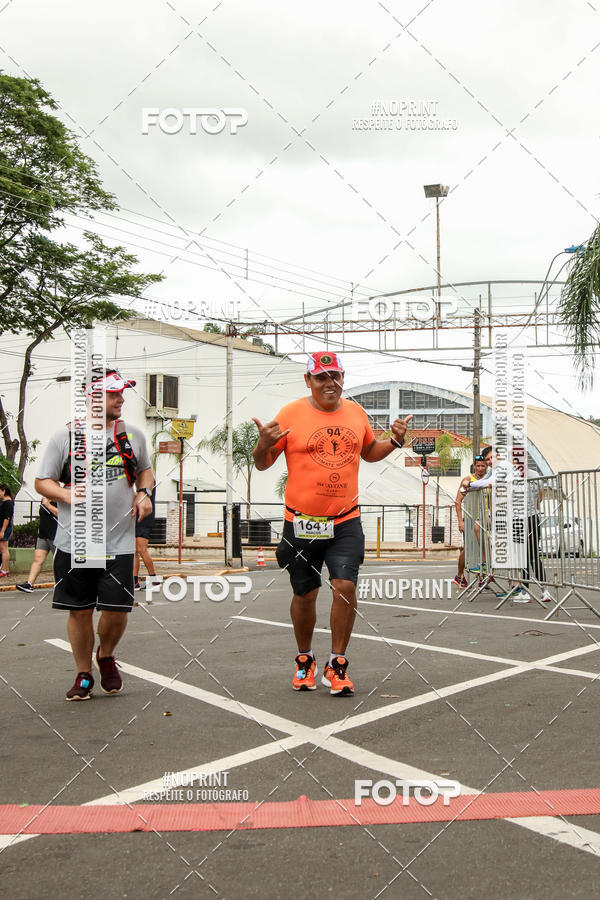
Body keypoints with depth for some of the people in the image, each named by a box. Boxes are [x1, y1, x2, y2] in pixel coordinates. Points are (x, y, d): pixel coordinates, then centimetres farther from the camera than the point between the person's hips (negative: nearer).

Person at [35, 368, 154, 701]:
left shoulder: (133, 434, 8)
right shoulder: (65, 435, -1)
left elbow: (145, 470, 22)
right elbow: (42, 481, 3)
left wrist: (144, 492, 2)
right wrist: (66, 494, -17)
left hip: (119, 543, 1)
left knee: (117, 610, -3)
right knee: (80, 611, 6)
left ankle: (106, 657, 29)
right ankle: (83, 675, 27)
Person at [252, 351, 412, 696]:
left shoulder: (356, 412, 8)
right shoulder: (291, 414, -5)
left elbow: (369, 452, 25)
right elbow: (263, 463, 0)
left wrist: (395, 441, 7)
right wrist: (264, 443, -22)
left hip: (346, 520, 2)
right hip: (302, 522, -2)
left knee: (345, 586, -9)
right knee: (305, 594, 9)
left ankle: (337, 664, 9)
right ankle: (305, 659, 32)